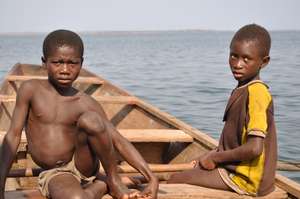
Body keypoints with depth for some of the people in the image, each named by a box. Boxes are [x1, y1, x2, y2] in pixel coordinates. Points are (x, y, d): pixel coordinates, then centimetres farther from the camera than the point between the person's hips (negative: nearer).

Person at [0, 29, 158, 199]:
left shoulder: (87, 104, -5)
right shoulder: (31, 90, -6)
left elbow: (119, 141, -6)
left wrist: (152, 179, -16)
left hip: (84, 167, 1)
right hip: (55, 174, -1)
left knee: (90, 119, -30)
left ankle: (113, 180, -9)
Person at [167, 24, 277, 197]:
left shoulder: (256, 92, -22)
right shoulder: (243, 90, 8)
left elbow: (254, 148, -28)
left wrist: (215, 158, -15)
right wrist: (212, 156, 7)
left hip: (245, 178, -10)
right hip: (235, 167, 10)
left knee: (175, 181, -7)